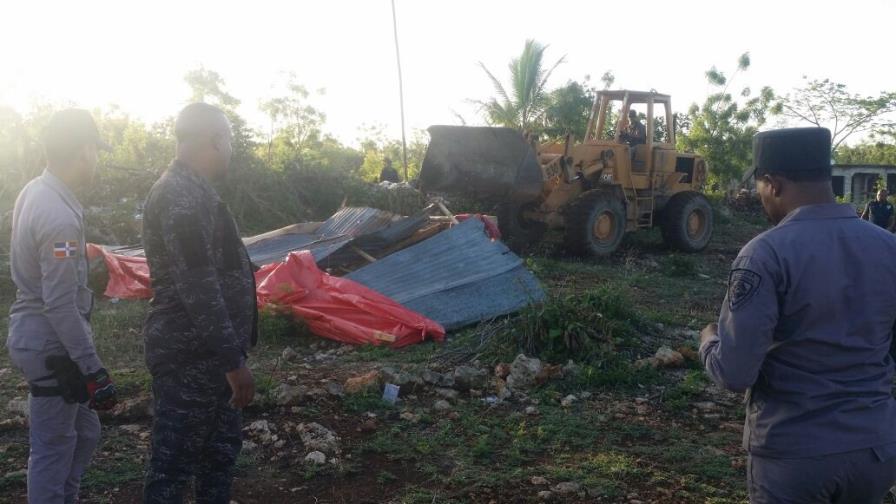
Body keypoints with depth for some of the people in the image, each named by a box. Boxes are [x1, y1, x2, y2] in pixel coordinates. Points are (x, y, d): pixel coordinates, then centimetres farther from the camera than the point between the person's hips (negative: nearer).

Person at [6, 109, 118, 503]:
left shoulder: (35, 191, 6)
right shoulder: (60, 216, -24)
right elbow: (61, 304, -25)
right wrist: (93, 370, -22)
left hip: (33, 332, 10)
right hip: (51, 345, -10)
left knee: (83, 433, 20)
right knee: (53, 449, 3)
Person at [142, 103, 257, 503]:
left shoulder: (188, 190, 12)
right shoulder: (182, 197, -21)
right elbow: (199, 290, -26)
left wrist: (230, 354, 25)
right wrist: (233, 361, -23)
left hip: (205, 352, 10)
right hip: (190, 356, -10)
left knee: (221, 446, 21)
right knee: (175, 462, 1)